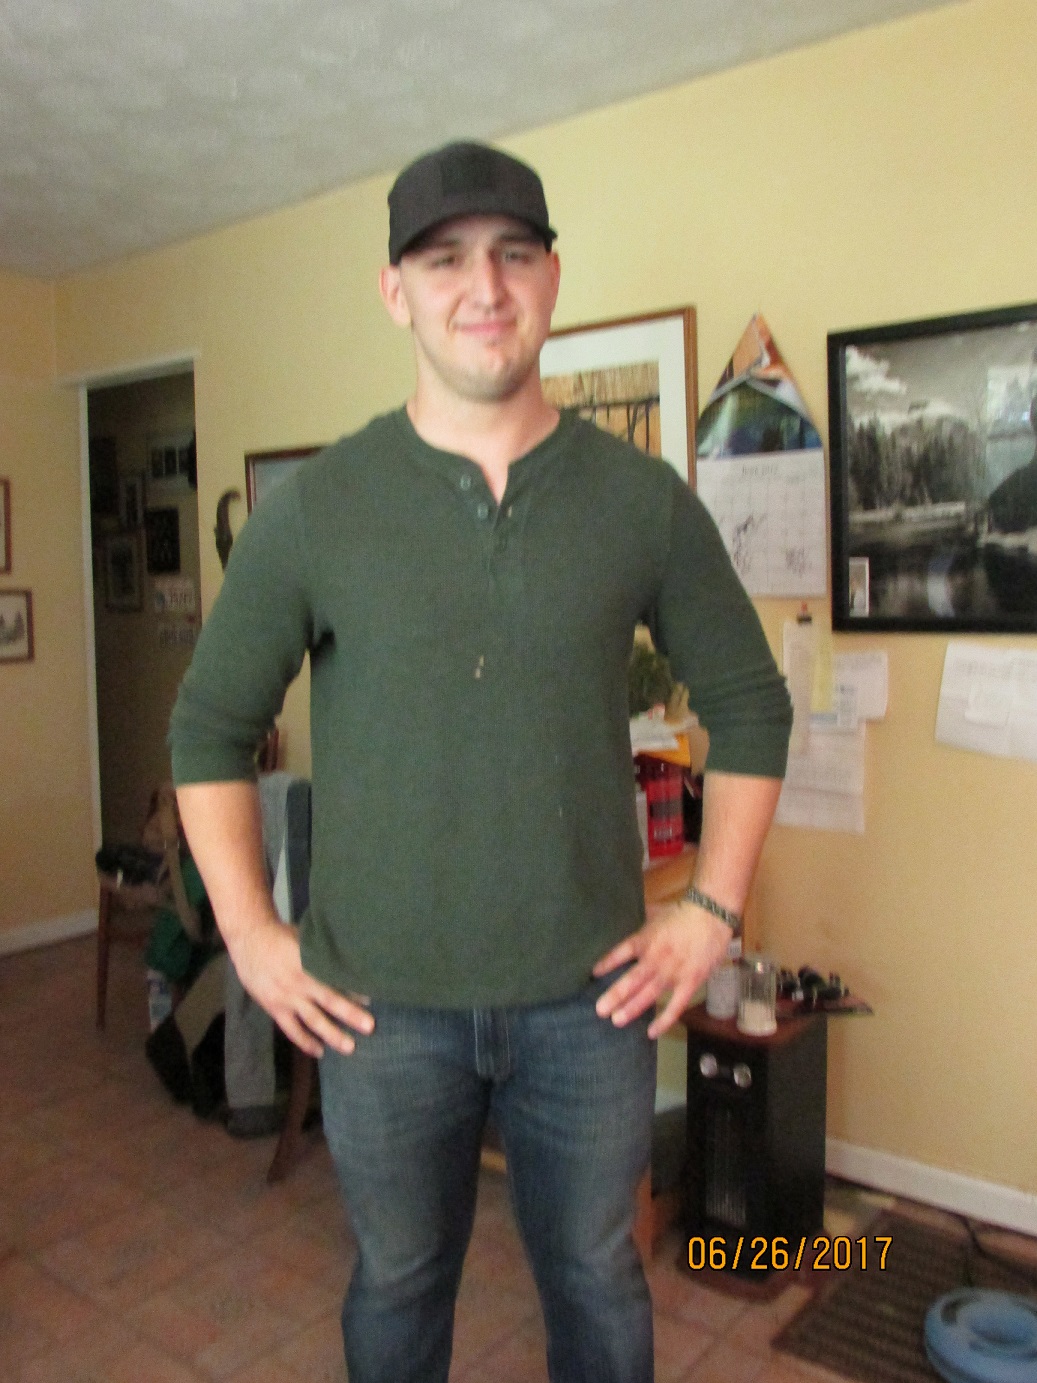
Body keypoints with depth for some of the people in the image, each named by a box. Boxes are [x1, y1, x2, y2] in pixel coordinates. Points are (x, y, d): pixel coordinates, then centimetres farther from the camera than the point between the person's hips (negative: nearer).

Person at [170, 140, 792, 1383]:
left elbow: (748, 704, 5)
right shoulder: (313, 507, -6)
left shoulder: (645, 499, -4)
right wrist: (248, 932, -3)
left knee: (596, 1281, 21)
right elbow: (210, 724, 2)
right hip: (381, 1001, 0)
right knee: (397, 1282, 22)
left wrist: (713, 908, 0)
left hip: (589, 995, 1)